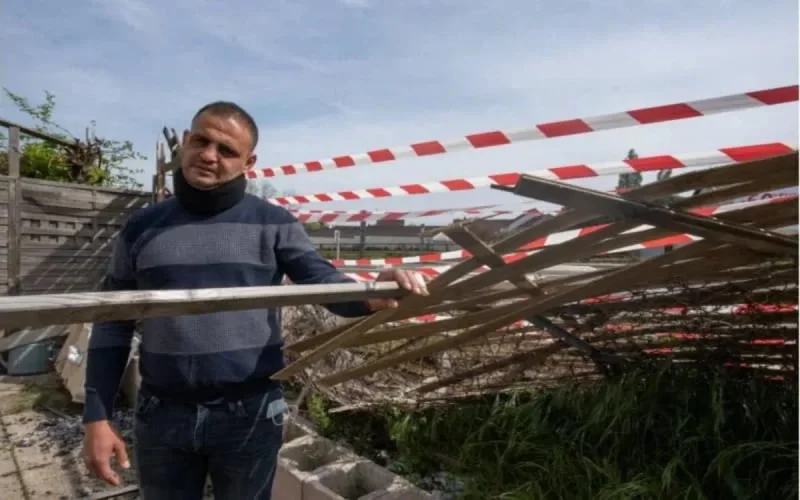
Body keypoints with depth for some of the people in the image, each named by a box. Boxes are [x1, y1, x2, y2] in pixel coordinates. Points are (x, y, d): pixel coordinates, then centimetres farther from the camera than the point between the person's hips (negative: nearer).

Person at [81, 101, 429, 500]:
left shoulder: (273, 224, -3)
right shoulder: (141, 228, 3)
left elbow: (322, 279, -13)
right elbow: (112, 326, 6)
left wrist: (371, 298, -36)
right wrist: (97, 417, 2)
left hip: (250, 414, -1)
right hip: (162, 415, 2)